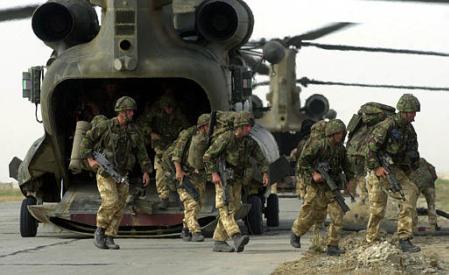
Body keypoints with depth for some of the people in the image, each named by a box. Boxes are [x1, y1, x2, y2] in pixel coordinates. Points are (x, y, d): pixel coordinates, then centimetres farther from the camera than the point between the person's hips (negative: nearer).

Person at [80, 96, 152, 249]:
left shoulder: (134, 131, 5)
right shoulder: (105, 126, -8)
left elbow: (141, 152, 10)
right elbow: (86, 140, -2)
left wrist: (146, 171, 1)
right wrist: (90, 159, -12)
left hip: (122, 174, 5)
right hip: (105, 172, -5)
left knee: (119, 207, -1)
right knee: (111, 201, -20)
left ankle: (109, 238, 6)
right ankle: (100, 230, -1)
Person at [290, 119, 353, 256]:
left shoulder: (341, 148, 5)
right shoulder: (318, 145, -13)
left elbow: (346, 166, 19)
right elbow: (302, 161, -11)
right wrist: (313, 173, -19)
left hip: (332, 188, 5)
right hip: (316, 187, -5)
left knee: (337, 216, -6)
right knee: (309, 214, 5)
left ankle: (332, 246, 0)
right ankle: (296, 233, 33)